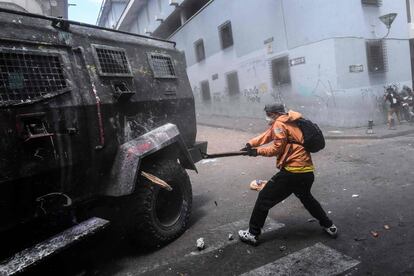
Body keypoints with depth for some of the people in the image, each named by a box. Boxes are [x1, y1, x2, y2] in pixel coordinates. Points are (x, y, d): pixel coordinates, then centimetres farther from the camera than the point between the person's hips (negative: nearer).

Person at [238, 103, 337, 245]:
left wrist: (257, 151, -2)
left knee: (264, 198, 1)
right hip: (307, 172, 9)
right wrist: (250, 144, 8)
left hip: (292, 171, -9)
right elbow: (268, 135, 17)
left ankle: (252, 234, 7)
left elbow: (277, 148, -12)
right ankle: (329, 226, 39)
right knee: (306, 198, 34)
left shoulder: (280, 123, -8)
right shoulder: (289, 121, 19)